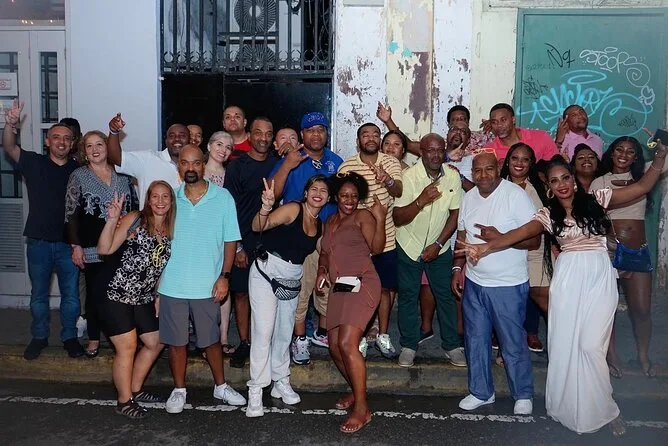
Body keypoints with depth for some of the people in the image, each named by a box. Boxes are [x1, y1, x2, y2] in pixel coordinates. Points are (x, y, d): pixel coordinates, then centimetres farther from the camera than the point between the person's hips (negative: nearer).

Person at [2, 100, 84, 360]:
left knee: (71, 295, 8)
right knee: (38, 294, 14)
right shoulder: (33, 163, -1)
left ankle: (69, 337, 24)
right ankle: (39, 337, 30)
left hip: (68, 242, 0)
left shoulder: (79, 170, 0)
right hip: (38, 241, 0)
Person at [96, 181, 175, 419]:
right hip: (115, 294, -7)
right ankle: (124, 401, 15)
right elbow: (105, 249, -18)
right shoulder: (134, 219, -10)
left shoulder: (172, 232, 7)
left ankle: (135, 390, 33)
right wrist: (112, 220, -29)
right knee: (127, 347, -4)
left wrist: (159, 296, 10)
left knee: (156, 343, 14)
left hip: (143, 299, 7)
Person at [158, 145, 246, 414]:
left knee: (211, 340, 11)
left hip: (207, 285, -2)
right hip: (172, 284, 2)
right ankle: (179, 390, 28)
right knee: (176, 340, 10)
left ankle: (221, 386, 30)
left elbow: (230, 240, -2)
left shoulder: (222, 198, -4)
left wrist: (224, 276, -8)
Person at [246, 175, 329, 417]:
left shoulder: (320, 225, 9)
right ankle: (255, 391, -3)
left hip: (292, 279, 7)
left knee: (284, 333, 14)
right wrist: (265, 208, -46)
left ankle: (281, 382, 28)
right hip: (267, 272, -7)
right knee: (263, 331, -9)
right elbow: (258, 227, -24)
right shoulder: (293, 209, -13)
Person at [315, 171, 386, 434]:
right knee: (335, 347, 7)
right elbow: (325, 252, 26)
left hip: (362, 285, -7)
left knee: (347, 344, -18)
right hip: (338, 288, 7)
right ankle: (356, 390, 31)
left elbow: (376, 248, -10)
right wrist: (322, 270, 7)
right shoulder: (329, 222, 21)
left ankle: (362, 409, -9)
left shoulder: (363, 216, 0)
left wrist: (380, 219, -20)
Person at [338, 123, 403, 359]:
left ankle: (383, 335, 28)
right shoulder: (346, 167, -5)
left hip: (386, 238, 1)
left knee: (386, 288, 11)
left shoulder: (391, 163, -4)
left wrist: (388, 180, -41)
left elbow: (399, 191, -21)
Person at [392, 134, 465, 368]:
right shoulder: (409, 176, -18)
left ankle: (452, 345, 20)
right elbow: (398, 219, -20)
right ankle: (409, 346, 20)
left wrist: (438, 244, -8)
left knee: (445, 295, 7)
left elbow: (455, 214, -1)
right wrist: (421, 201, -35)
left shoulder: (453, 177, -8)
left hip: (439, 247, 2)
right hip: (410, 246, -2)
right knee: (408, 296, 6)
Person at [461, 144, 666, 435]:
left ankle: (601, 409, 12)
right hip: (567, 279, 2)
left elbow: (642, 187, 5)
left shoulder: (596, 198, 5)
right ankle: (573, 407, 21)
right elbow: (521, 232, -8)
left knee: (590, 345, -7)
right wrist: (486, 247, -22)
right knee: (565, 344, 4)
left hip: (599, 276, -2)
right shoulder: (548, 214, 6)